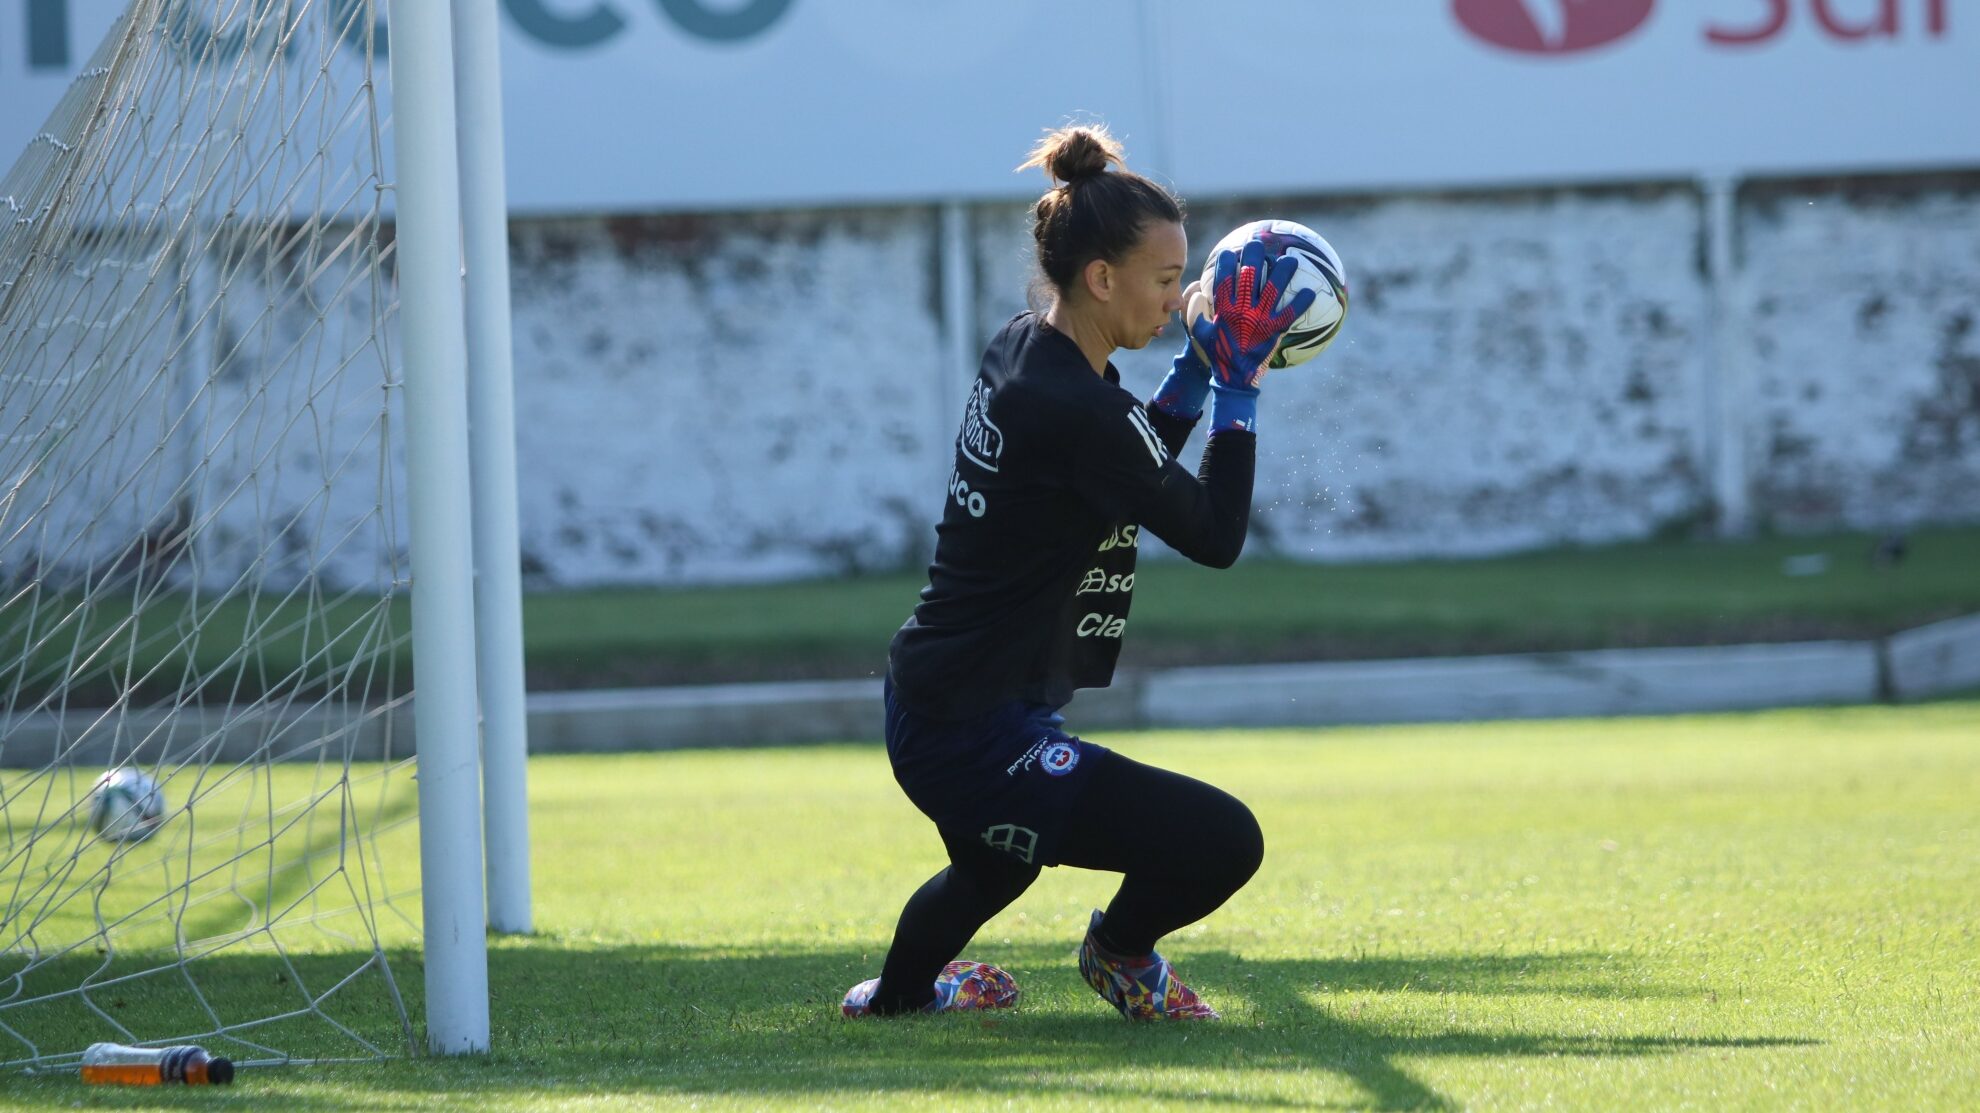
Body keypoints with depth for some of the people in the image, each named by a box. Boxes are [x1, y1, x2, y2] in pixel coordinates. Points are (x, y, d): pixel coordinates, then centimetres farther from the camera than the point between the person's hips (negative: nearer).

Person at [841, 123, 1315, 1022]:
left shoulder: (1020, 350, 6)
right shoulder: (1074, 409, -24)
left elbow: (1135, 470, 22)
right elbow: (1215, 536, -17)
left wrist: (1200, 365, 12)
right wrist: (1239, 387, -11)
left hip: (930, 707, 11)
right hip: (978, 741, -11)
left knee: (996, 865, 40)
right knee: (1221, 843, -12)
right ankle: (1120, 954, 16)